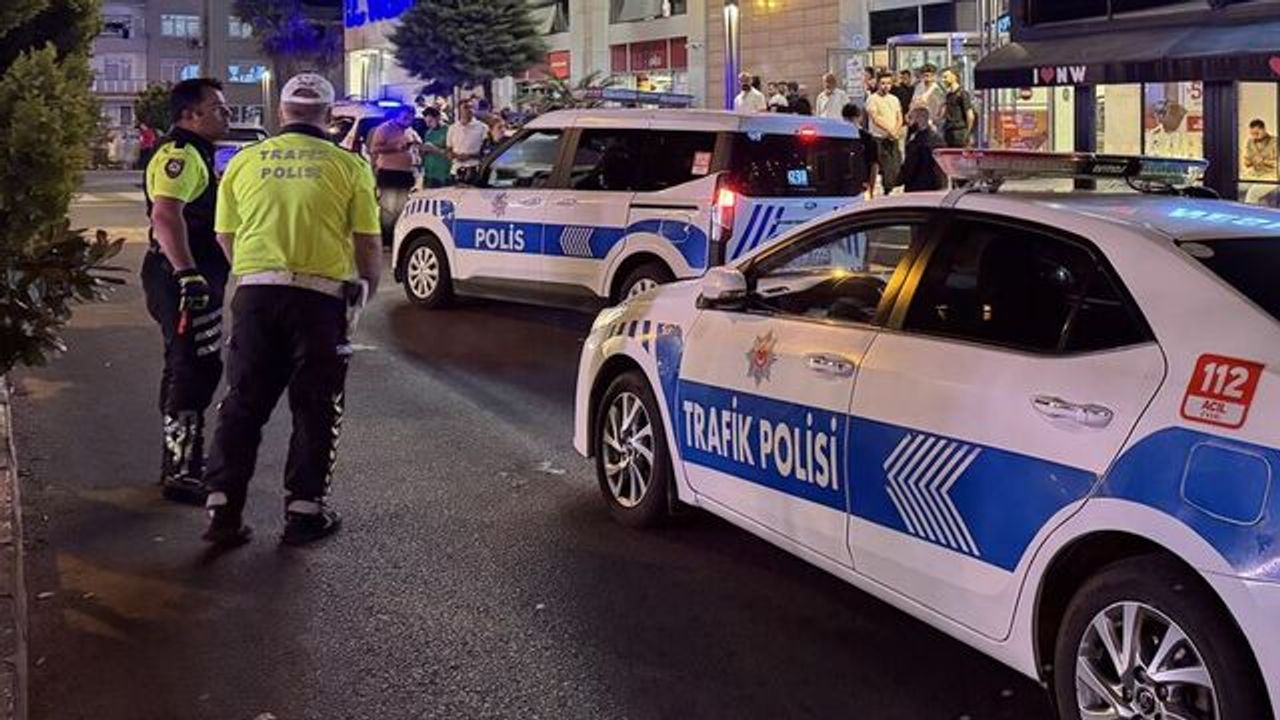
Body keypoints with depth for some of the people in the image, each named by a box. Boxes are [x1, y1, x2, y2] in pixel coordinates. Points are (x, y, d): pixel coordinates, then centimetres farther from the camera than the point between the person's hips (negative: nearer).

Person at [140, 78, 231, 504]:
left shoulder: (194, 153, 20)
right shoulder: (181, 154, -16)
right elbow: (165, 215, -29)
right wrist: (188, 273, -35)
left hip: (191, 278, 11)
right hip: (186, 280, -11)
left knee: (186, 370, 18)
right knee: (196, 372, -9)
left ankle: (181, 461, 30)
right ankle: (183, 475, -5)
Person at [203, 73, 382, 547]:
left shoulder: (245, 161, 9)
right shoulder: (348, 166, 1)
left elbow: (225, 236, 15)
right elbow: (368, 243, 1)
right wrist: (369, 287, 20)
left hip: (256, 293, 2)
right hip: (320, 295, -2)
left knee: (243, 402, 11)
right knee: (315, 408, 10)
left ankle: (223, 509, 10)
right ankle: (304, 512, 13)